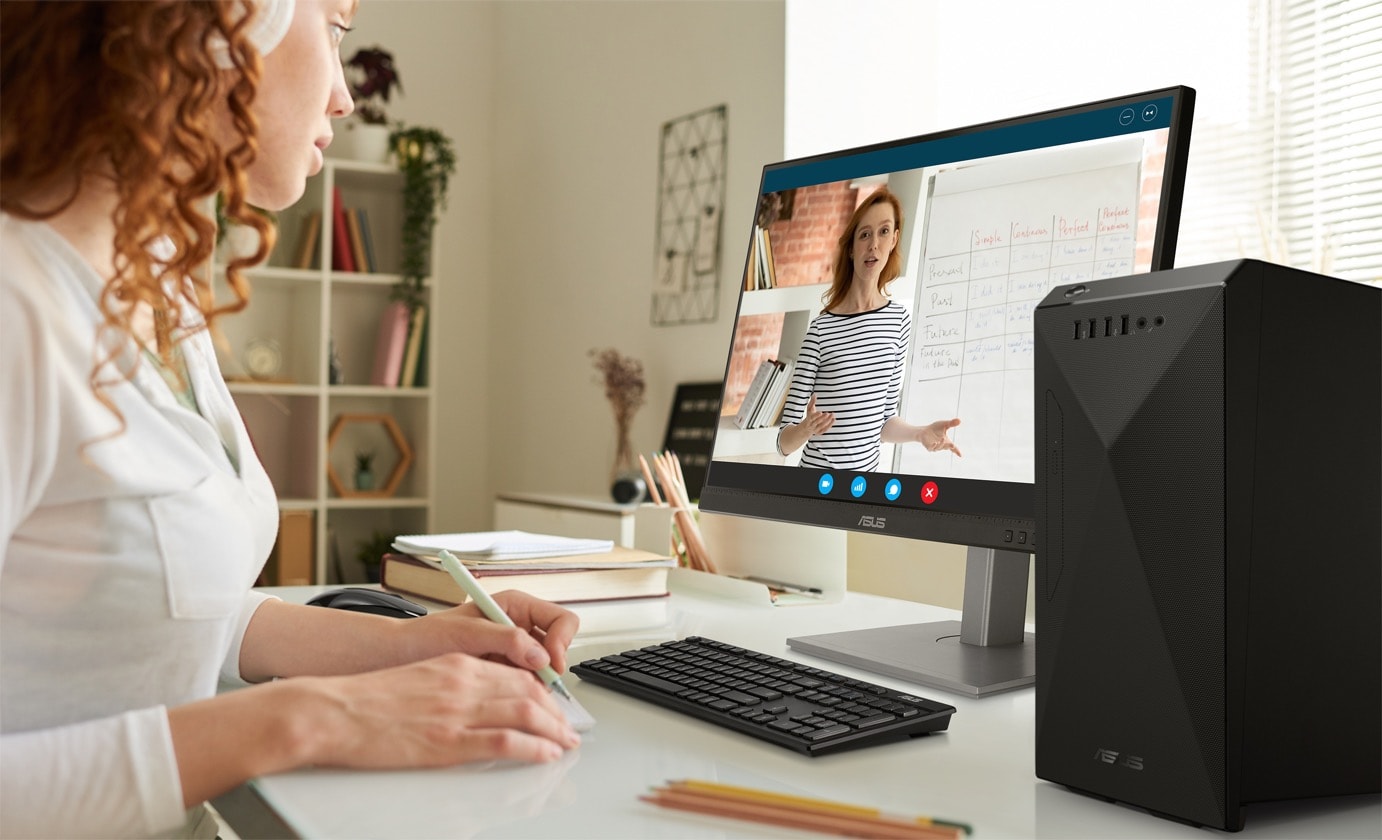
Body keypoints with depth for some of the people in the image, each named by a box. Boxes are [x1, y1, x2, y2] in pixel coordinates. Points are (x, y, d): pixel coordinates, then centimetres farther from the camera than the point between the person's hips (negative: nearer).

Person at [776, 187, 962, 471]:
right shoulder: (821, 329, -14)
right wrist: (805, 429, -32)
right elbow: (784, 441, -13)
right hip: (817, 478, -5)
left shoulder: (900, 319, 1)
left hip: (869, 472, 5)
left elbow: (884, 419, 8)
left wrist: (921, 433, -8)